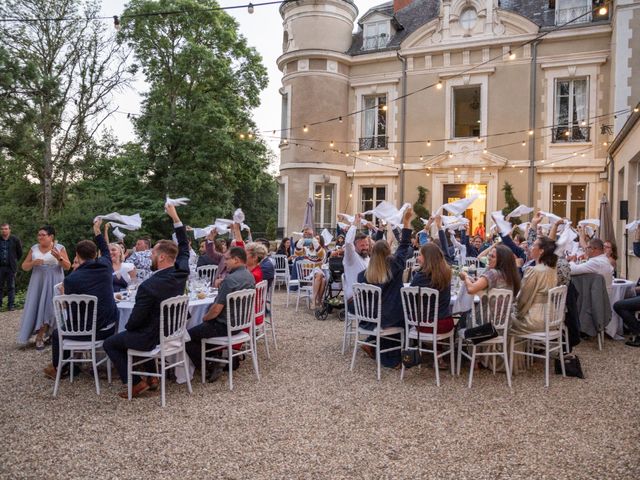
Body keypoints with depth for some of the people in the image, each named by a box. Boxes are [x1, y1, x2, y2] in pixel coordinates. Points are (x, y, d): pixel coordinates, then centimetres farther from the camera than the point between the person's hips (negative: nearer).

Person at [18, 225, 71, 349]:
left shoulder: (59, 248, -2)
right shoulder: (34, 249, 7)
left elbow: (68, 267, -5)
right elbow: (24, 267, 9)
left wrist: (59, 258, -22)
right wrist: (33, 262, -12)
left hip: (53, 283, -3)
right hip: (38, 284, 3)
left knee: (49, 307, -6)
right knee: (37, 307, 2)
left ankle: (40, 337, 3)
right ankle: (41, 336, 14)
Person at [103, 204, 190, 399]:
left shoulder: (148, 286, -30)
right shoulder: (181, 273, -12)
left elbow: (136, 319, -20)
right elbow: (184, 249, 6)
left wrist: (128, 327, 4)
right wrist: (175, 217, 8)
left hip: (151, 338, -7)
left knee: (110, 343, 16)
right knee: (127, 335, 34)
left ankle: (136, 383, 10)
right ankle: (153, 375, 29)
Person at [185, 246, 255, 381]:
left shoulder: (230, 279, -25)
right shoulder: (250, 276, 3)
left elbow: (216, 309, -23)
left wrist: (205, 318, -5)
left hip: (225, 326, -9)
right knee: (202, 327, 28)